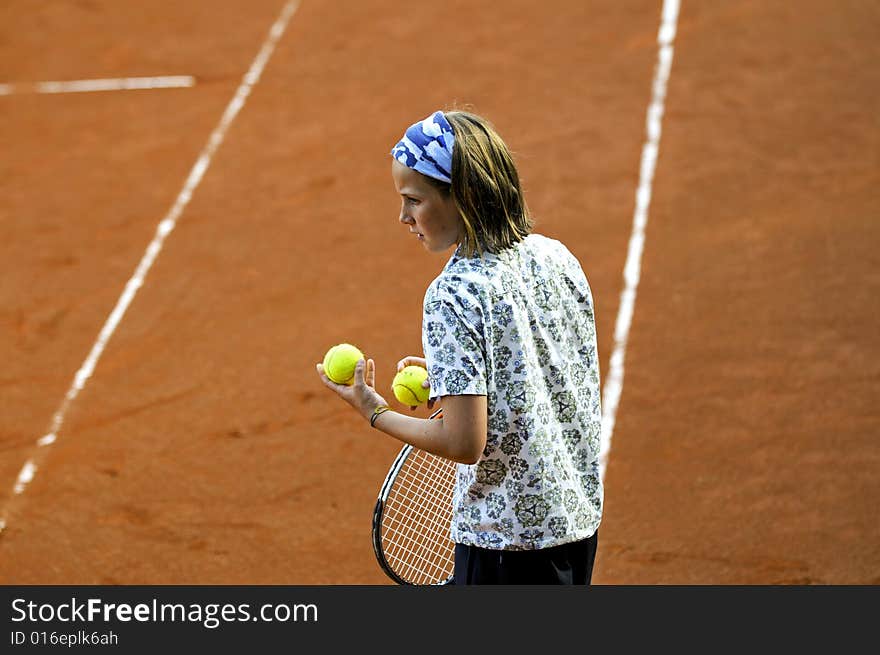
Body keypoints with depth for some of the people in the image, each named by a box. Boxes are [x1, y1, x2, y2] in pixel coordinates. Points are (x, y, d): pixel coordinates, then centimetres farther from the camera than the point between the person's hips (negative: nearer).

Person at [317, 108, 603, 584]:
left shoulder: (454, 295, -21)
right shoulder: (556, 256, 2)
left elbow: (464, 444, -22)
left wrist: (373, 411, -8)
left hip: (506, 535, -8)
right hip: (578, 516, 8)